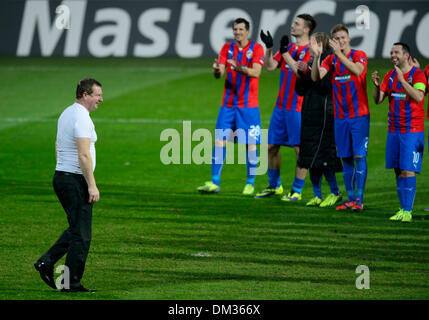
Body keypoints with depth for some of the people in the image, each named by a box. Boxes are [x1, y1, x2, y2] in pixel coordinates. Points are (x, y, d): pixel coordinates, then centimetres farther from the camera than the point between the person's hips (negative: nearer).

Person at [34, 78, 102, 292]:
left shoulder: (66, 114, 14)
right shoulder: (82, 118, -18)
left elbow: (57, 147, 22)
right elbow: (83, 155, -23)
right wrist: (92, 186, -21)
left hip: (61, 177, 10)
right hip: (76, 181, -10)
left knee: (76, 229, 18)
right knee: (80, 234, -3)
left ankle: (47, 262, 10)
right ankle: (71, 283, 0)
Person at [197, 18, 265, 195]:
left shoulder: (256, 48, -3)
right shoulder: (227, 48, 8)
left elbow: (256, 72, -17)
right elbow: (219, 73, 0)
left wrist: (240, 69, -34)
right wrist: (217, 70, -24)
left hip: (248, 105, -3)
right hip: (228, 104, 3)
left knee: (250, 144, -1)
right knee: (219, 141, -3)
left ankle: (250, 184, 8)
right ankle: (214, 182, -1)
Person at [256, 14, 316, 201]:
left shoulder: (310, 50, -8)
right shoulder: (288, 48, 13)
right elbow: (270, 66, 5)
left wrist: (285, 53, -22)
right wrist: (268, 47, -9)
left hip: (298, 108, -7)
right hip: (281, 106, 7)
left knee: (300, 149, -4)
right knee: (271, 146, 11)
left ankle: (297, 191, 2)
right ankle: (274, 186, 24)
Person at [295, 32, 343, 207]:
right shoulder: (311, 62, 16)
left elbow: (326, 86, -19)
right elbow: (300, 90, 16)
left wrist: (307, 71, -18)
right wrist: (301, 75, -1)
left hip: (324, 115, -9)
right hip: (309, 114, 9)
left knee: (321, 157, -10)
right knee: (311, 159, 7)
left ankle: (335, 193, 2)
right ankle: (317, 196, 12)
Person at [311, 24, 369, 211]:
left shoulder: (359, 55, -4)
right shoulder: (331, 60, 7)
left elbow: (357, 70, -26)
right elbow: (316, 77, -7)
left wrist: (339, 53, -32)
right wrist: (316, 56, -21)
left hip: (359, 115, -4)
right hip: (340, 117, 4)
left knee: (359, 156, -8)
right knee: (346, 158, 6)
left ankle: (359, 199, -8)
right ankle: (350, 198, 12)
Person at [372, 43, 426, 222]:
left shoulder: (417, 74, -6)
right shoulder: (390, 75, 12)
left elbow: (418, 97, -21)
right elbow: (378, 100, 9)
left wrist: (402, 80, -24)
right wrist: (376, 85, -10)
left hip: (412, 131, -6)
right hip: (394, 130, 6)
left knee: (408, 170, -11)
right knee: (398, 171, 5)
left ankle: (407, 211, -11)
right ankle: (403, 209, 10)